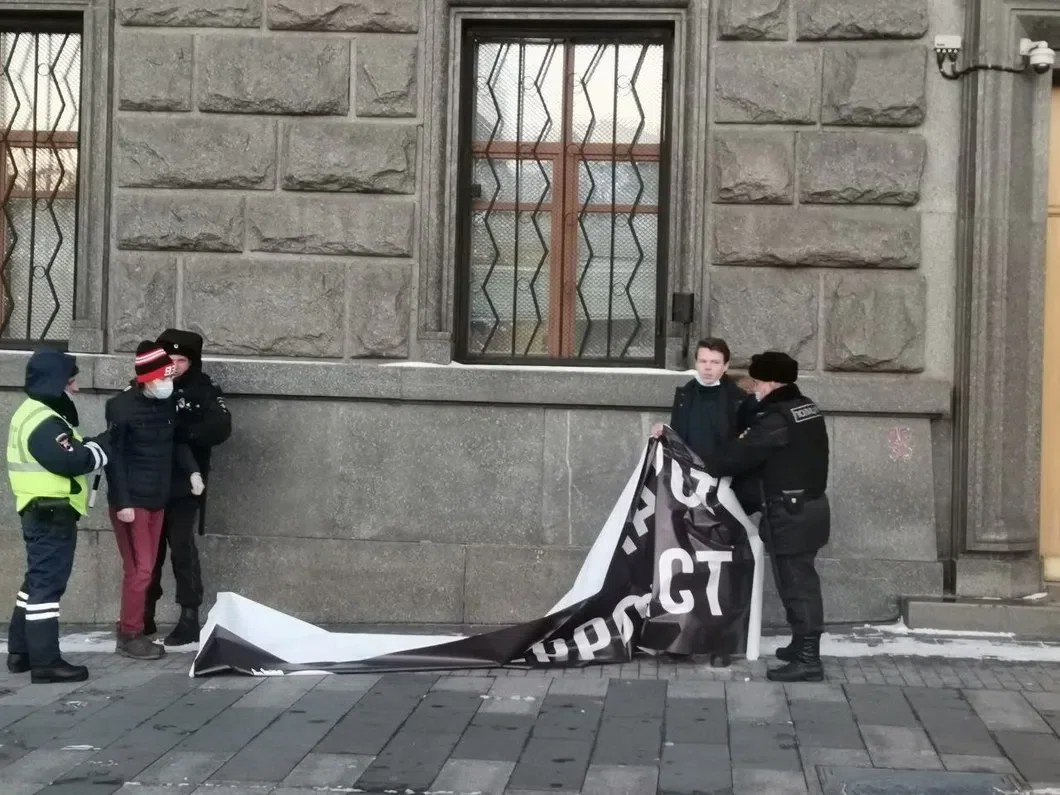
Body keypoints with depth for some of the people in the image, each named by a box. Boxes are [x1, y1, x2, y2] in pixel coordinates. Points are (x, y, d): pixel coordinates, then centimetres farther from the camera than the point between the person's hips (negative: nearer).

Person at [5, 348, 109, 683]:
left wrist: (91, 445, 1)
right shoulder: (43, 422, -19)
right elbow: (71, 462, -24)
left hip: (41, 512, 11)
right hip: (51, 513, -11)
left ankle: (21, 651, 26)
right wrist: (104, 444, -11)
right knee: (47, 583, -8)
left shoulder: (35, 413, 15)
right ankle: (45, 662, -6)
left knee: (37, 580, 18)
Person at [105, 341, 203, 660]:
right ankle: (130, 635, 5)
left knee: (145, 569, 12)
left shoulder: (168, 403, 6)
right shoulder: (121, 406, -14)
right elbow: (114, 456, -15)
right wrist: (122, 502, -18)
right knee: (139, 569, -6)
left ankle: (130, 630, 22)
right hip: (131, 501, -7)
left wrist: (192, 471, 2)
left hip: (157, 499, 7)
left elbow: (176, 442, 18)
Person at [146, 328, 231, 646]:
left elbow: (220, 428, -14)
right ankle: (145, 615, 18)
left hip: (183, 484, -3)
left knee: (182, 546, -4)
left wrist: (179, 433, -20)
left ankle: (190, 619, 1)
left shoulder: (203, 391, -1)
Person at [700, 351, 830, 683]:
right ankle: (804, 646, 27)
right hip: (810, 506, 10)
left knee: (795, 585, -5)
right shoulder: (806, 409, 11)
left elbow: (741, 455, -15)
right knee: (802, 582, 17)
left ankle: (807, 660, -3)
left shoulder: (776, 419, -19)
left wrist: (705, 466, -1)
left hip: (790, 514, -10)